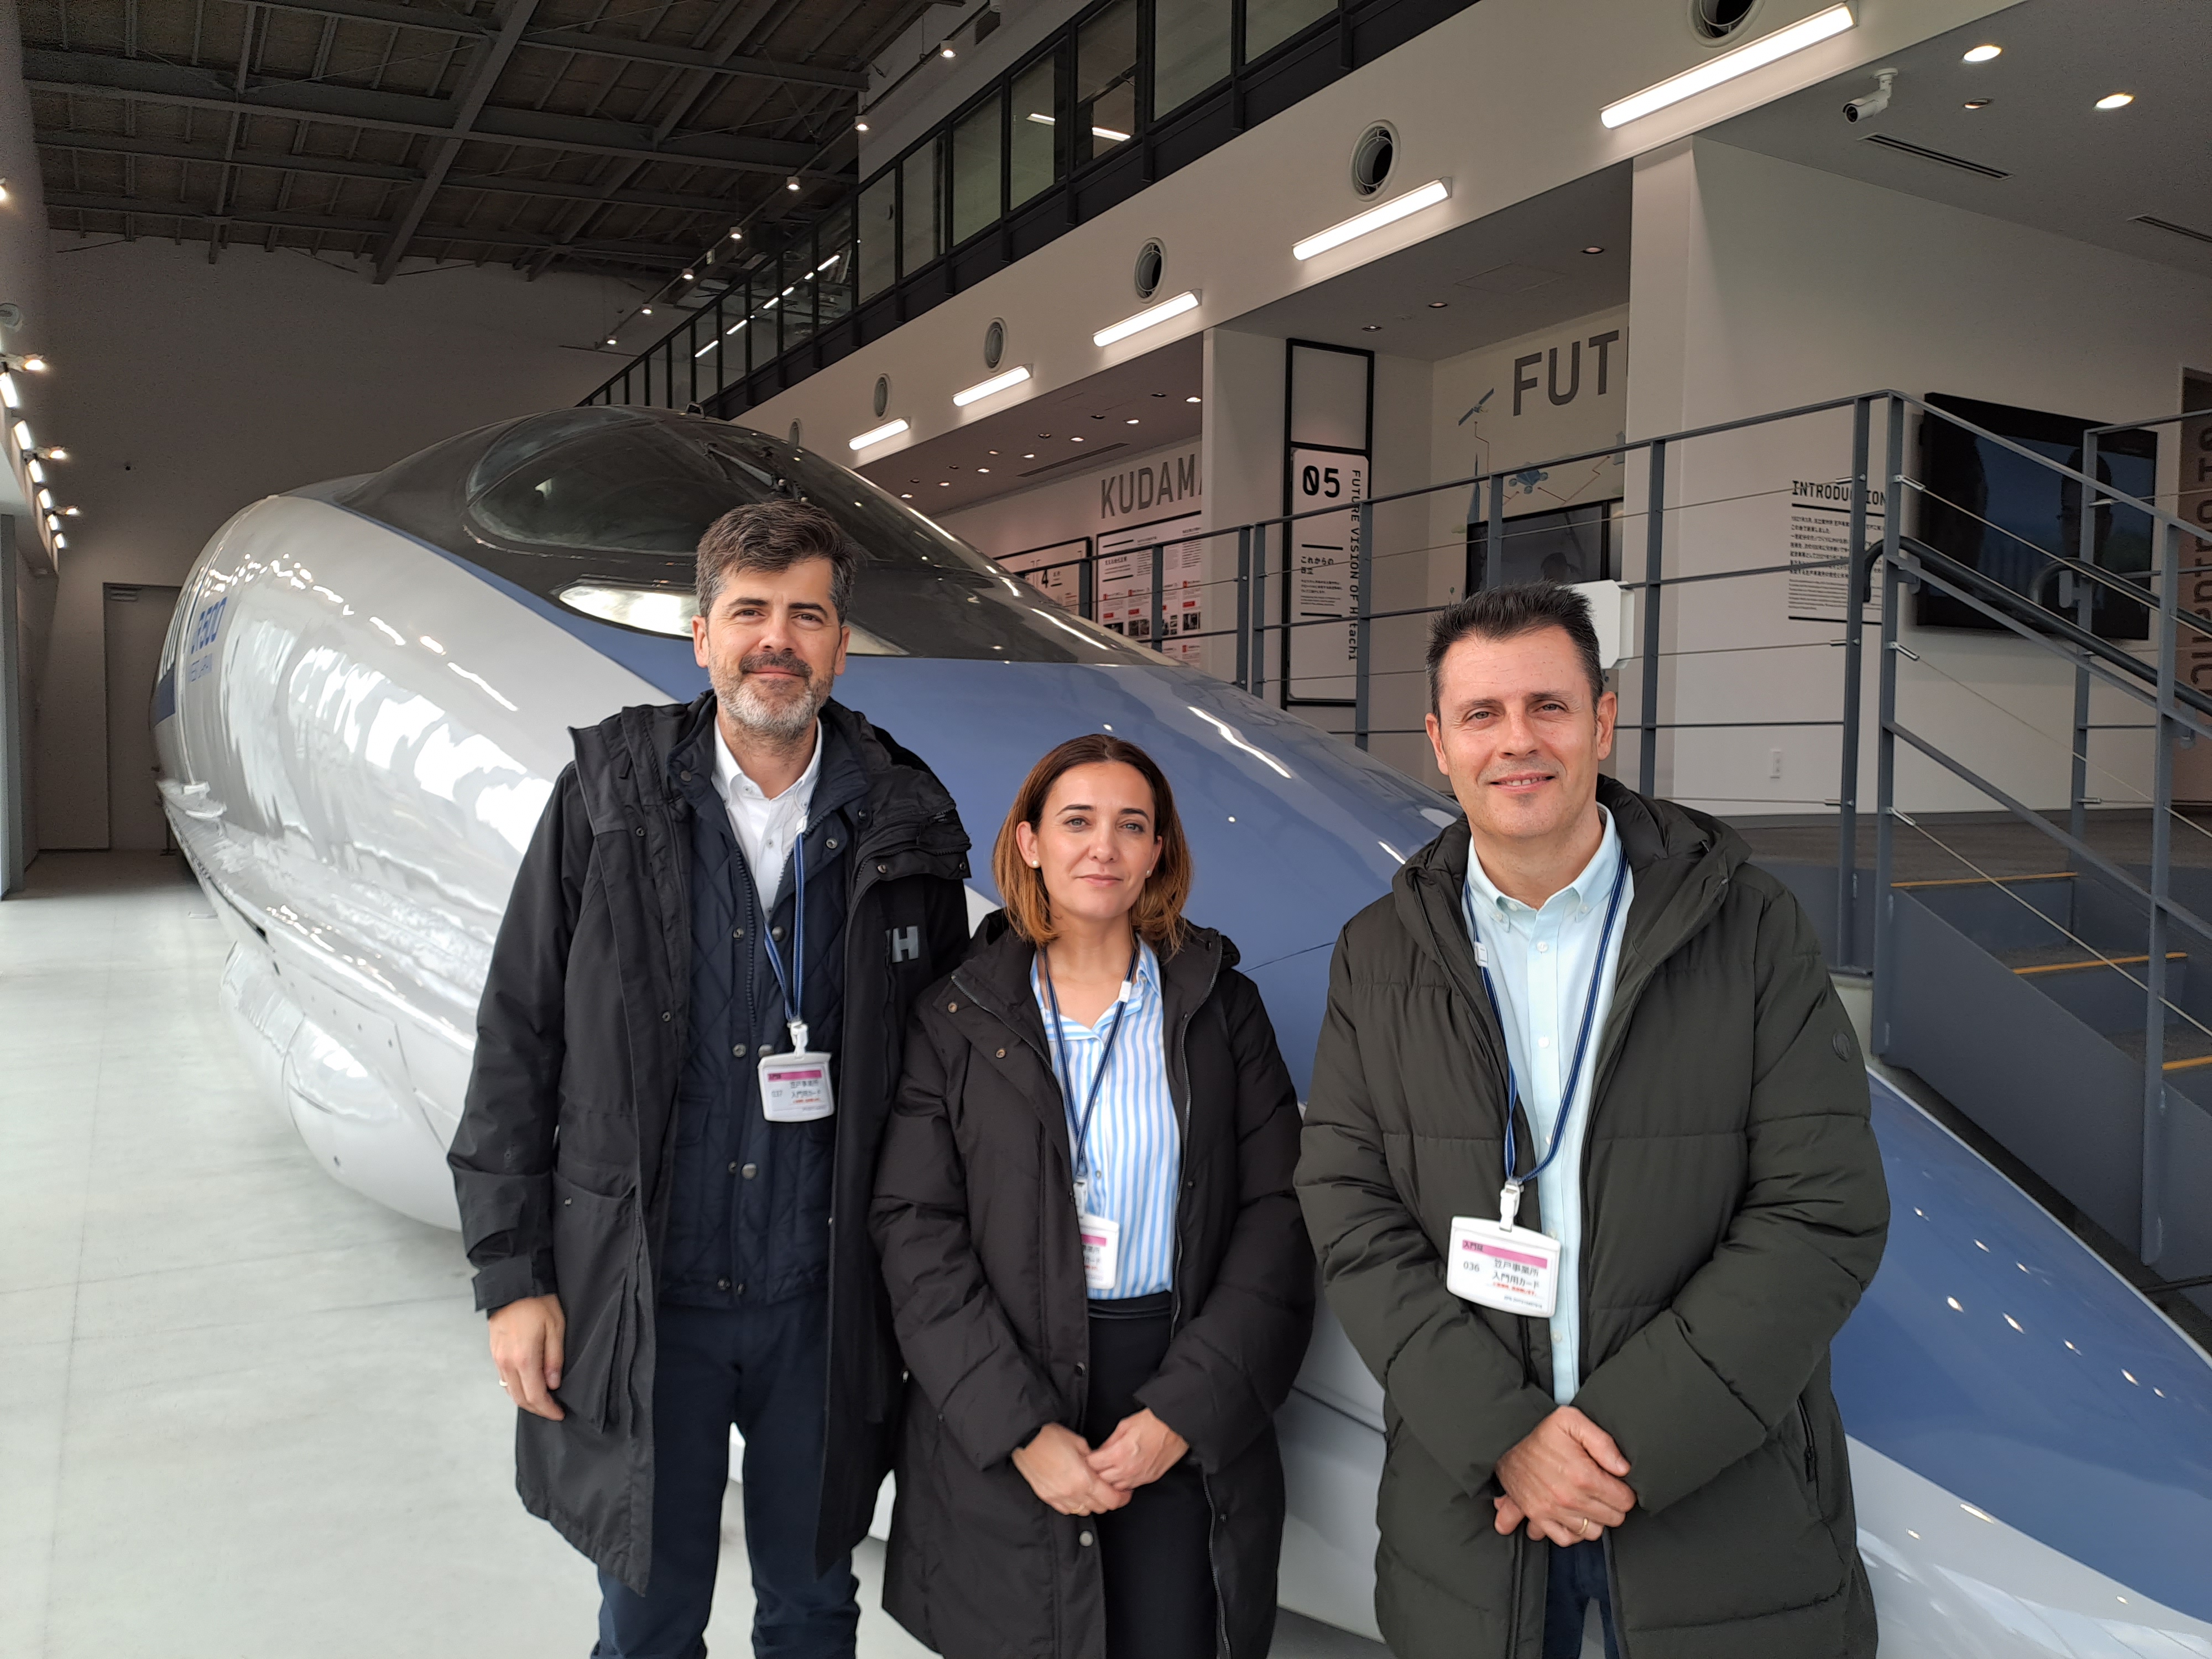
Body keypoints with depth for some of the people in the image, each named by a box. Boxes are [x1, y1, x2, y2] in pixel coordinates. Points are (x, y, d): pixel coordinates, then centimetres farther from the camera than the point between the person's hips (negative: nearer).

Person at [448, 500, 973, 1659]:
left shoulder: (905, 827, -3)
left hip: (825, 1303, 1)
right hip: (637, 1300, -1)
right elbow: (517, 1046, -2)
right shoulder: (609, 799, -5)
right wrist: (511, 1276, -4)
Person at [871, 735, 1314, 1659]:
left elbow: (1275, 1218, -2)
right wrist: (1021, 1429, -12)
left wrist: (1185, 1412, -10)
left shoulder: (1222, 1007, 3)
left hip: (1185, 1428, 1)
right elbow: (916, 1233, -4)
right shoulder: (957, 1019, 1)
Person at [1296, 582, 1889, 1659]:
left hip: (1727, 1506, -1)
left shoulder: (1750, 926, -6)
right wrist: (1502, 1433, -16)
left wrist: (1632, 1436, -16)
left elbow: (1826, 1215, -11)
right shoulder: (1378, 956, -1)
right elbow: (1350, 1216, -6)